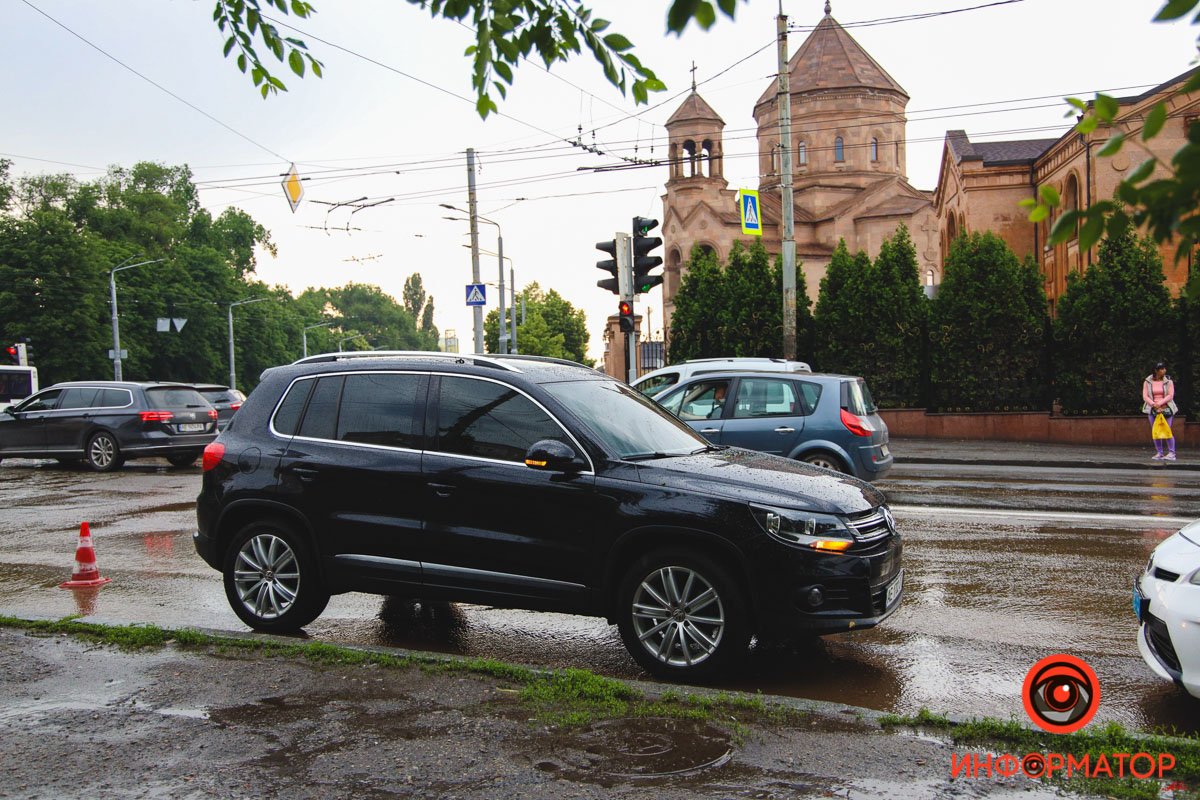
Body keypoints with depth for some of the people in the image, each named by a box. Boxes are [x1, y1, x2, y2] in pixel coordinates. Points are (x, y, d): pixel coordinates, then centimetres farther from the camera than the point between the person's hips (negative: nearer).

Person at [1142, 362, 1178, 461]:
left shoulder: (1168, 381, 2)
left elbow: (1170, 395, -5)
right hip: (1152, 409, 2)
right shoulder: (1147, 382, 3)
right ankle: (1159, 453, 10)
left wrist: (1159, 403, -16)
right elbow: (1145, 396, -1)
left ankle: (1171, 453, -3)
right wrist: (1154, 405, -15)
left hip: (1166, 409, -2)